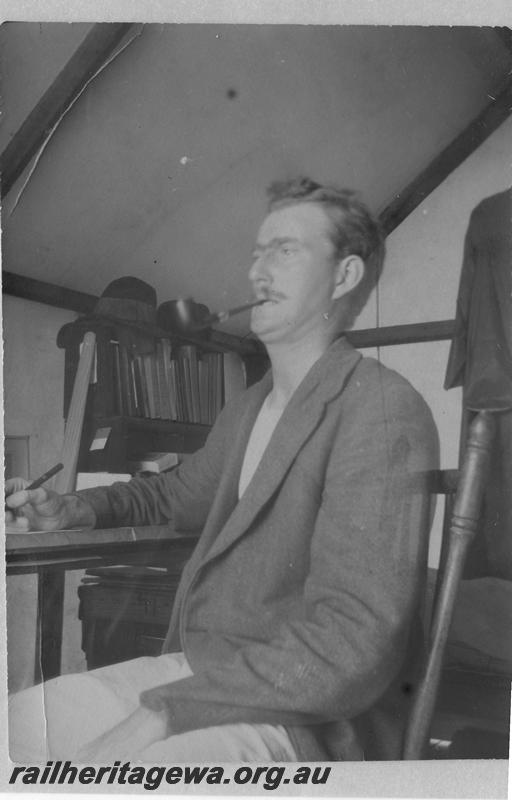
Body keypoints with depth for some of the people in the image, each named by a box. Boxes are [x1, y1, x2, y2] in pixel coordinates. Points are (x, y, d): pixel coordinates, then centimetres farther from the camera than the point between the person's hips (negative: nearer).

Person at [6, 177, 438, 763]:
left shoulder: (381, 410, -17)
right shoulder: (247, 409, 12)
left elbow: (353, 641, -24)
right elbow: (179, 493, 30)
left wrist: (159, 715, -24)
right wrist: (78, 510, 12)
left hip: (306, 716, -8)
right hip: (202, 670, 8)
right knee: (21, 720, 2)